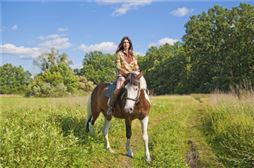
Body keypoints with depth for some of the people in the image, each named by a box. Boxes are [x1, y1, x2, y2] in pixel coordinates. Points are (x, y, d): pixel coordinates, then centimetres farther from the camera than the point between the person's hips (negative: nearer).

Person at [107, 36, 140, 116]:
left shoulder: (133, 55, 18)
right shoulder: (119, 54, 5)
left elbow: (136, 67, 16)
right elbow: (118, 66, -2)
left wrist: (136, 72, -5)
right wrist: (126, 72, -15)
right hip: (122, 75, -4)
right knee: (118, 89, -31)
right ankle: (110, 106, -17)